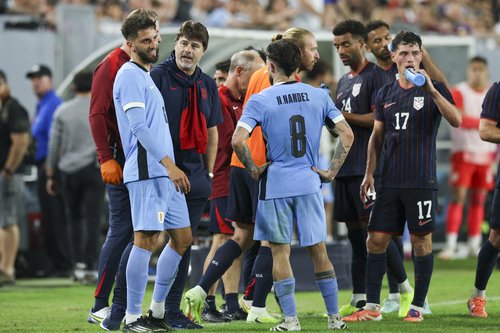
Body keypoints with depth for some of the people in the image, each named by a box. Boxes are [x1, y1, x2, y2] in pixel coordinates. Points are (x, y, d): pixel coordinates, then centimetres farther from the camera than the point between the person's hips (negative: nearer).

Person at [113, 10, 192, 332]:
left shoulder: (146, 74, 21)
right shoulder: (130, 75, -9)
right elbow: (138, 127, -17)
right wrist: (169, 165, -21)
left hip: (165, 173, 10)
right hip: (146, 172, -10)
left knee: (183, 239, 11)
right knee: (147, 240, -11)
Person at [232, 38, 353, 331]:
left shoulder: (260, 101, -6)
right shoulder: (319, 96, 4)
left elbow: (238, 140, -16)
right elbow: (347, 135, 2)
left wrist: (254, 170, -3)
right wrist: (332, 171, 7)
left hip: (275, 184, -3)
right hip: (309, 183, 3)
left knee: (280, 251, 5)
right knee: (319, 250, 10)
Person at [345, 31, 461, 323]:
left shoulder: (434, 89, -2)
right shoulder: (386, 94, 11)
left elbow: (456, 120, -17)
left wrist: (432, 90, -27)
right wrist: (369, 174, 9)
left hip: (421, 181, -4)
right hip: (390, 181, 4)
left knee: (422, 241, 0)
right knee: (376, 240, 1)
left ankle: (418, 307, 8)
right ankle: (372, 307, 7)